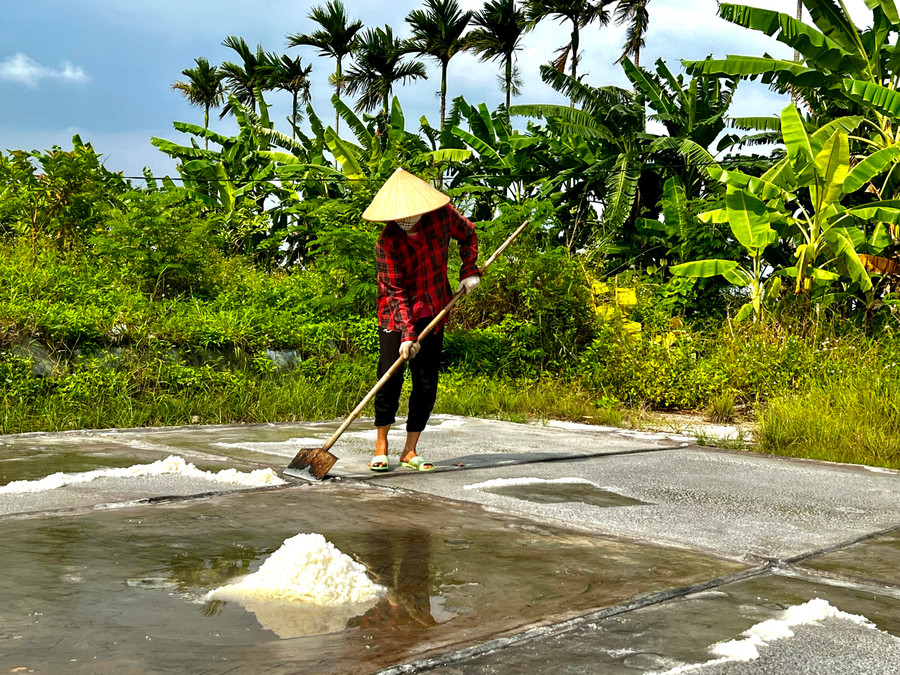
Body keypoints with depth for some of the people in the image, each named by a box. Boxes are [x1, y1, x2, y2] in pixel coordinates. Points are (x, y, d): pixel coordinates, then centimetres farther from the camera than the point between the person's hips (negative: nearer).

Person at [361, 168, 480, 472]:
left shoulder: (443, 215, -10)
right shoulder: (387, 242, -18)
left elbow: (468, 235, 12)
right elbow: (395, 292, -18)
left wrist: (469, 271, 0)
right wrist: (407, 334, -26)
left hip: (433, 314, 3)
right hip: (396, 315, -3)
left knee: (427, 383, 0)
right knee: (390, 376, -12)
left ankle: (410, 452, 8)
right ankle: (381, 447, 5)